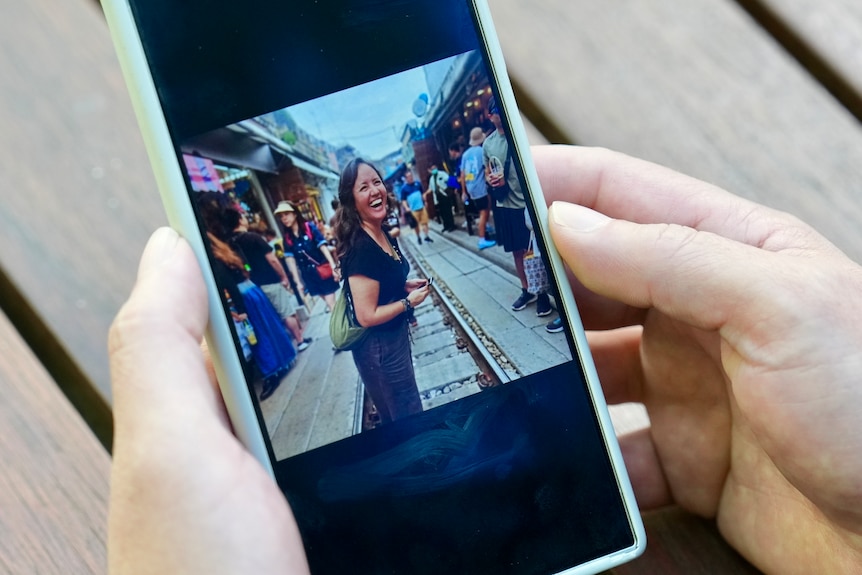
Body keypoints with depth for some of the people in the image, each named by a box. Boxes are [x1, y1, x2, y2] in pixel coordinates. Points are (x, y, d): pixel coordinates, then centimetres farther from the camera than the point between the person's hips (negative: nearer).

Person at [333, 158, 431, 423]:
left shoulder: (383, 235, 0)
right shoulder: (361, 248, -27)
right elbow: (367, 316, -26)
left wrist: (405, 286, 1)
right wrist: (409, 301, -15)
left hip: (395, 337, 9)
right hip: (380, 349, -9)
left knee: (397, 420, 25)